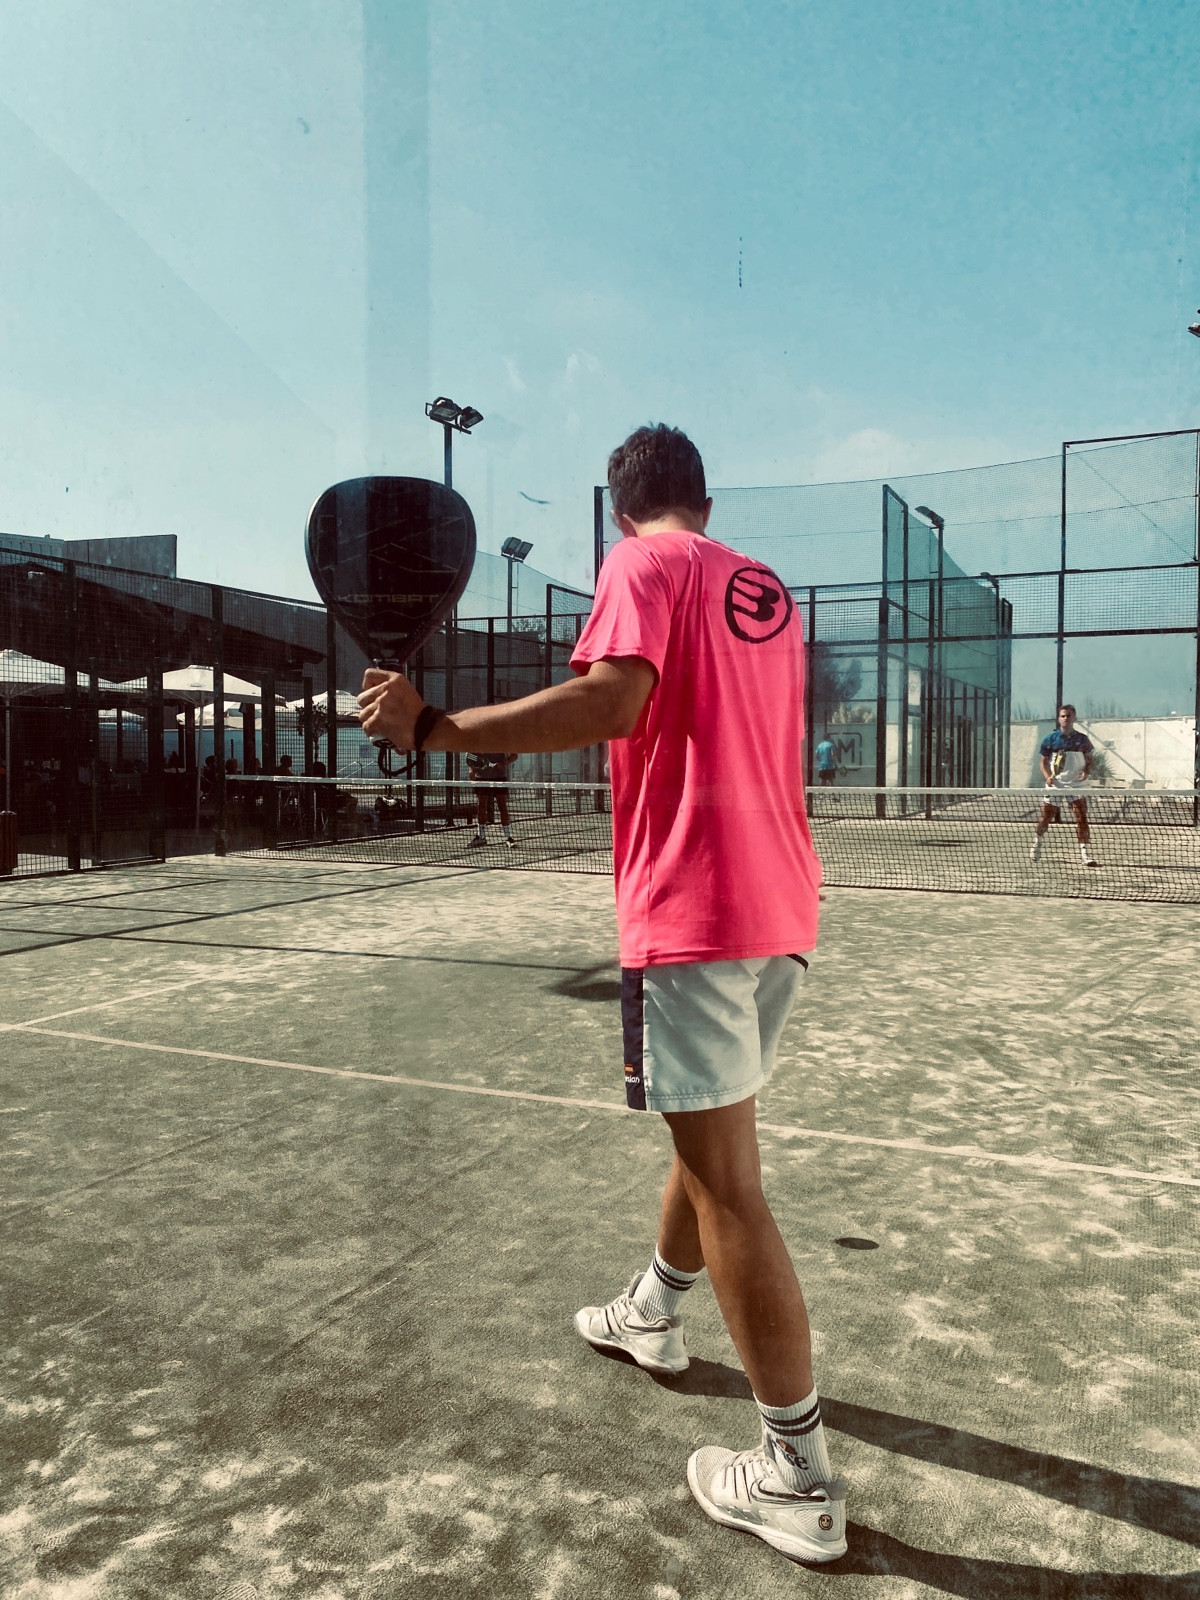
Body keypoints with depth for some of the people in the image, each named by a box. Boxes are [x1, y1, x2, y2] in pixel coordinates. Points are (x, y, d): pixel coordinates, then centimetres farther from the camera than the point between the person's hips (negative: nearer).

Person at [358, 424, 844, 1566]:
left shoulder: (642, 564, -5)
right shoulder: (767, 590, 17)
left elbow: (610, 703, -24)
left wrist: (431, 725, -23)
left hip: (693, 909, -8)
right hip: (782, 908, 9)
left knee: (725, 1179, -2)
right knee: (707, 1128, 23)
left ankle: (797, 1479, 8)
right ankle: (654, 1316, 46)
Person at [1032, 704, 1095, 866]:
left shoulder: (1082, 739, 3)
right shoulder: (1050, 739, 0)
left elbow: (1089, 760, 12)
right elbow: (1044, 762, 6)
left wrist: (1086, 772, -9)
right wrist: (1047, 776, -11)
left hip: (1076, 785, 0)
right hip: (1054, 785, 0)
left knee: (1082, 819, -8)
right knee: (1045, 818, 6)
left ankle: (1086, 854, -6)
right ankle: (1036, 842, 32)